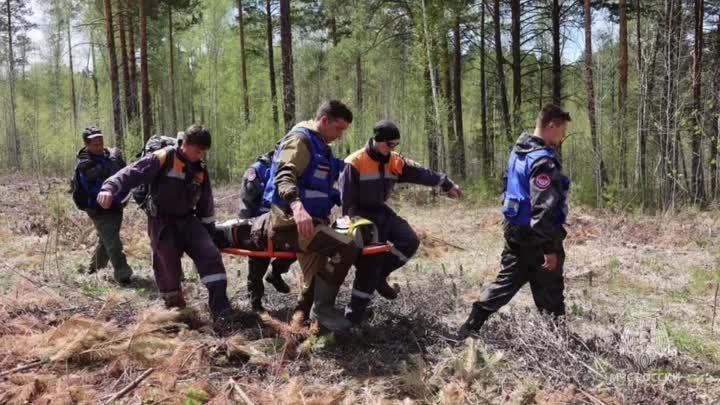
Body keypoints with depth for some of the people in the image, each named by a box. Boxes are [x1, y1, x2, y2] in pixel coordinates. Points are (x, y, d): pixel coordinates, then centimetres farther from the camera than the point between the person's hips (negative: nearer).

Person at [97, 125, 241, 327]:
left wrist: (209, 230, 18)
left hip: (187, 220, 5)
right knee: (168, 267, 0)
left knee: (210, 255, -14)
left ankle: (220, 309, -18)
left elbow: (206, 204, 16)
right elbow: (134, 172, -19)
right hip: (162, 222, -4)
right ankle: (174, 306, 25)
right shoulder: (163, 158, -10)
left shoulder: (200, 170, 8)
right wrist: (110, 187, -34)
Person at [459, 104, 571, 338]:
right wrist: (550, 248, -23)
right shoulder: (543, 160, -21)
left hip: (515, 231, 9)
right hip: (536, 236, -9)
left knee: (506, 281, 16)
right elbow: (543, 208, -25)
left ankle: (470, 328, 16)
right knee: (550, 292, 5)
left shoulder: (518, 152, 8)